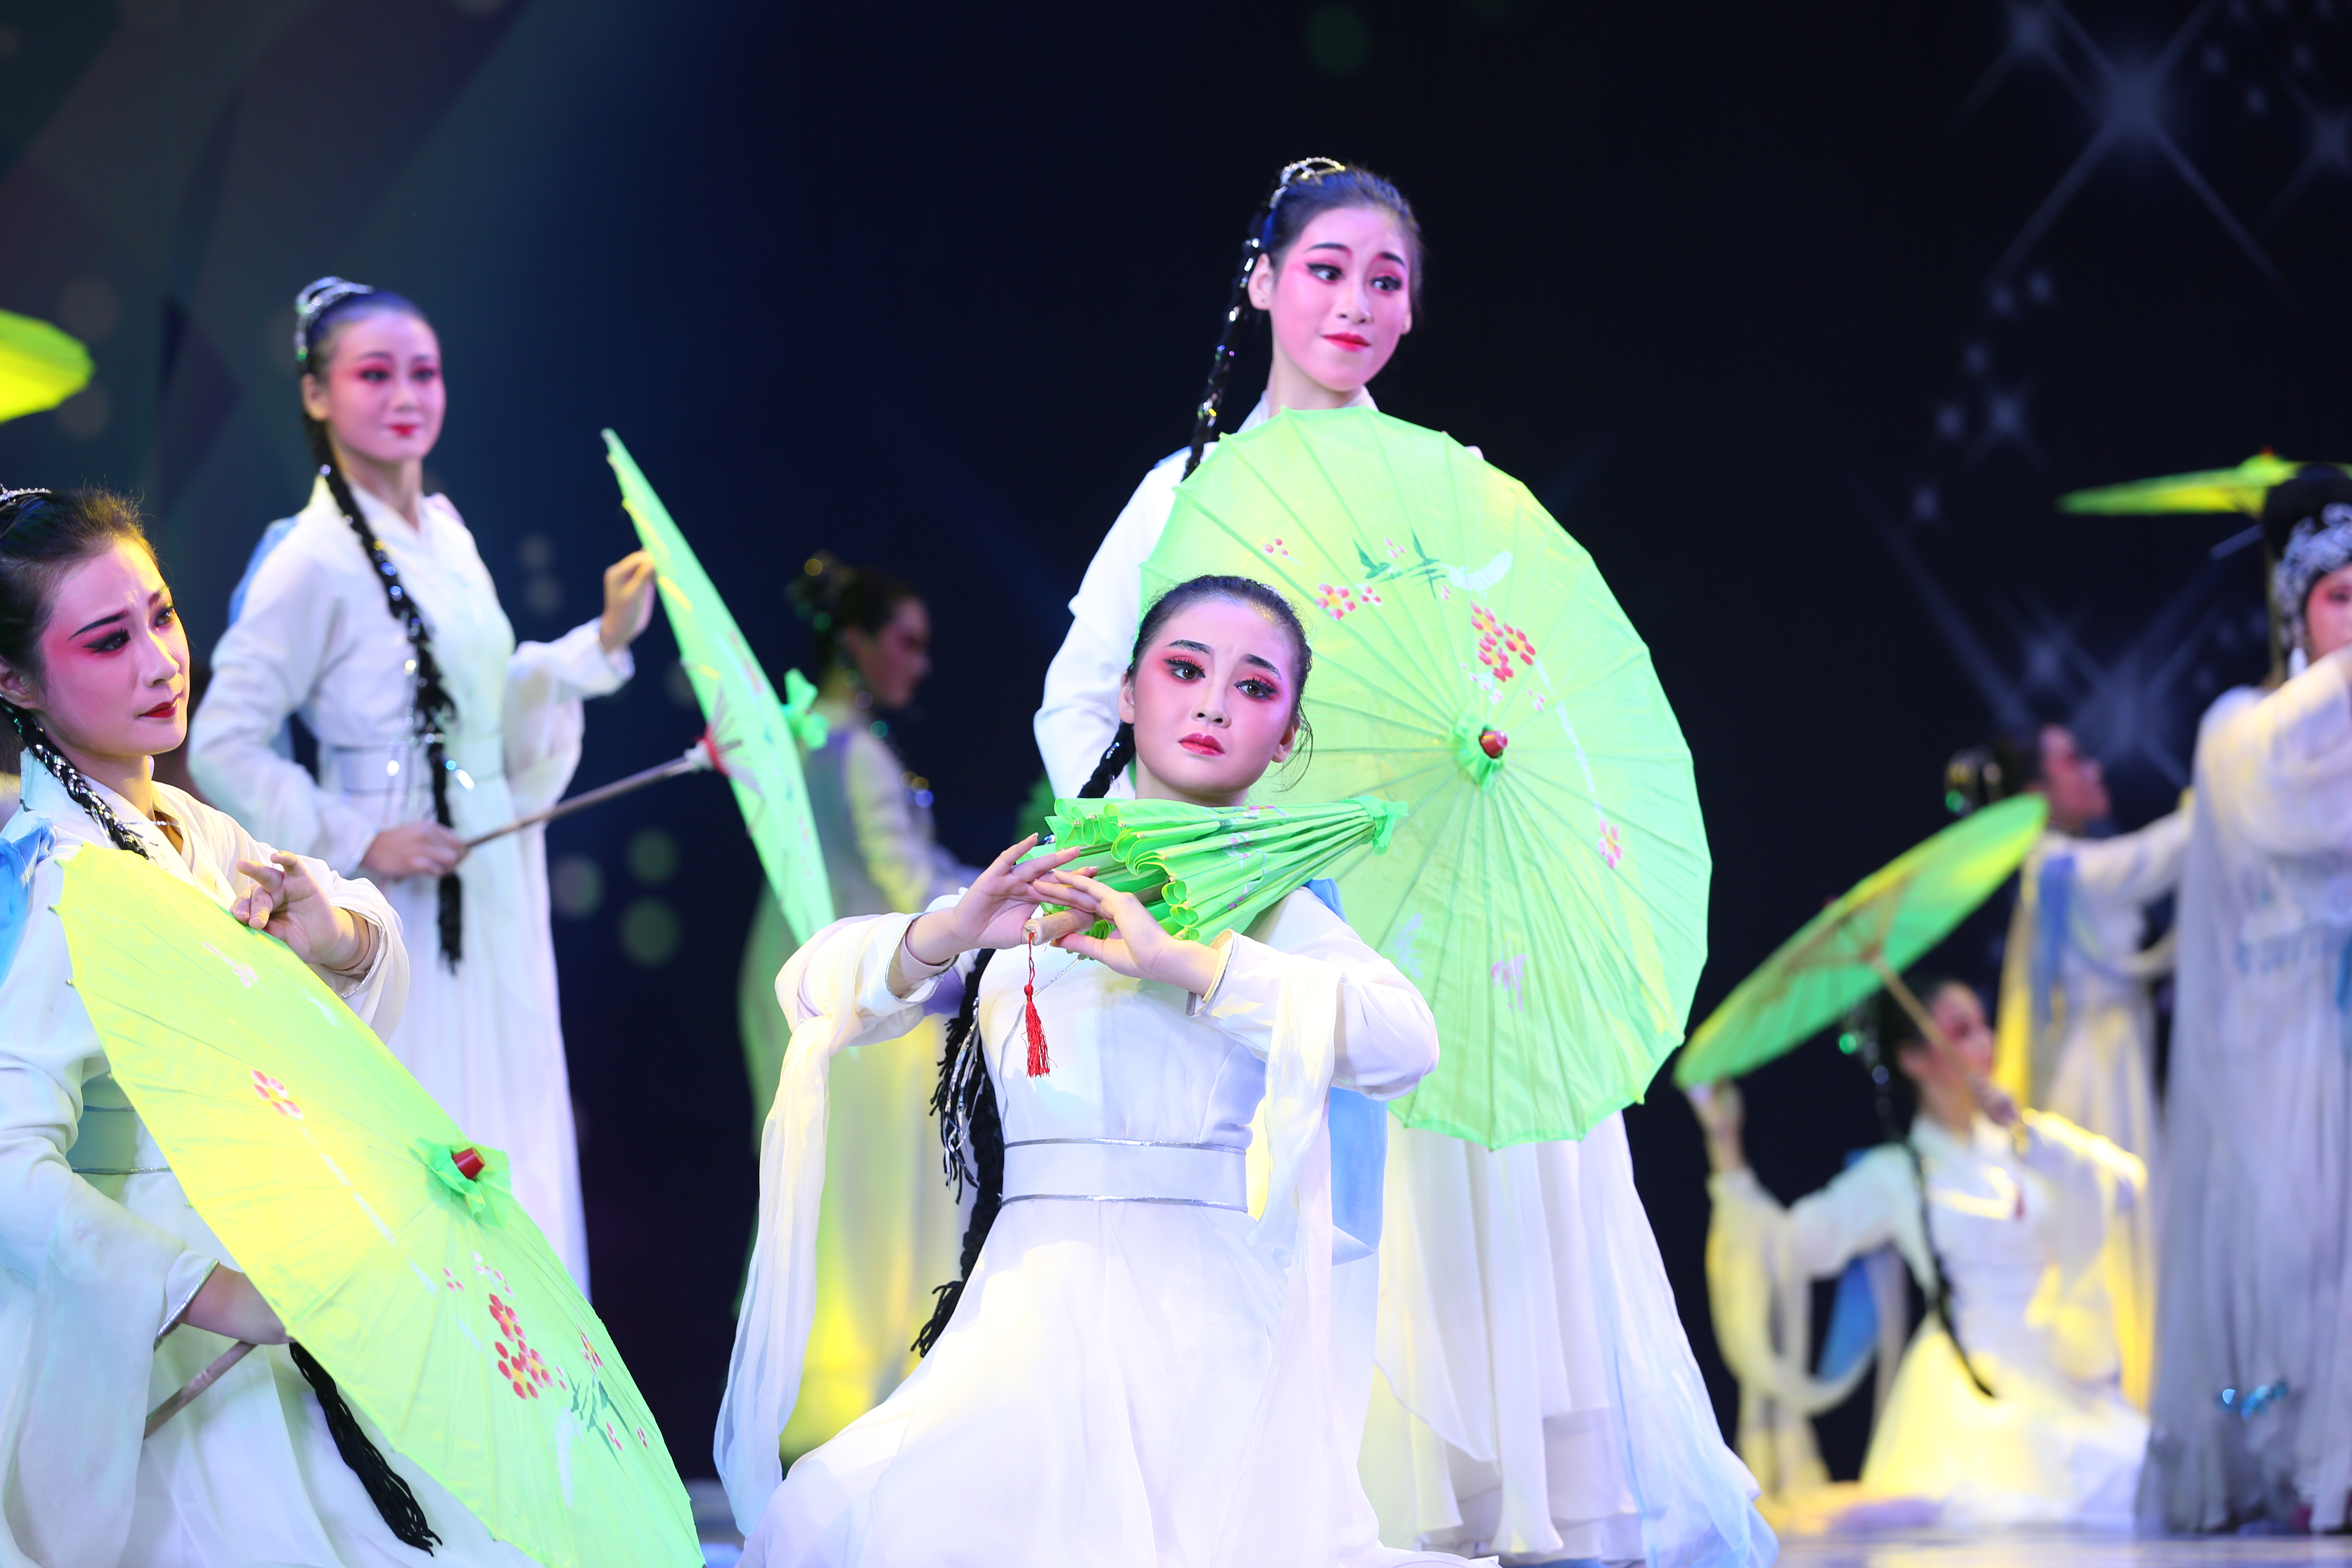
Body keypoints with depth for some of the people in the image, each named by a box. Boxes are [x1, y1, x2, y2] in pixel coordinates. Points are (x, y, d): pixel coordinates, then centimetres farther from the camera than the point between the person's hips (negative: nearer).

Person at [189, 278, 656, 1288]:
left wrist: (604, 642, 8)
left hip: (493, 898, 8)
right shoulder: (313, 562, -15)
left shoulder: (447, 533, 8)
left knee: (507, 1164, 12)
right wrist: (354, 843, -18)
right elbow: (221, 750, -15)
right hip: (396, 903, -7)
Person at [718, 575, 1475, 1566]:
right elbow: (811, 991, 7)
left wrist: (1178, 959, -19)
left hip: (1211, 1313, -2)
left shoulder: (1275, 908, 10)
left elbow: (1404, 1042, -11)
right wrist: (950, 932, -14)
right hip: (1037, 1292, 2)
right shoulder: (1033, 885, 17)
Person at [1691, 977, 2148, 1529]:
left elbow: (2129, 1183, 1)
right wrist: (1725, 1146, -9)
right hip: (1976, 1389, -5)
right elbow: (1791, 1243, -2)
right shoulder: (1897, 1176, 7)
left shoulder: (2032, 1138, 17)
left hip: (2066, 1374, 5)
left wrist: (2030, 1135, -8)